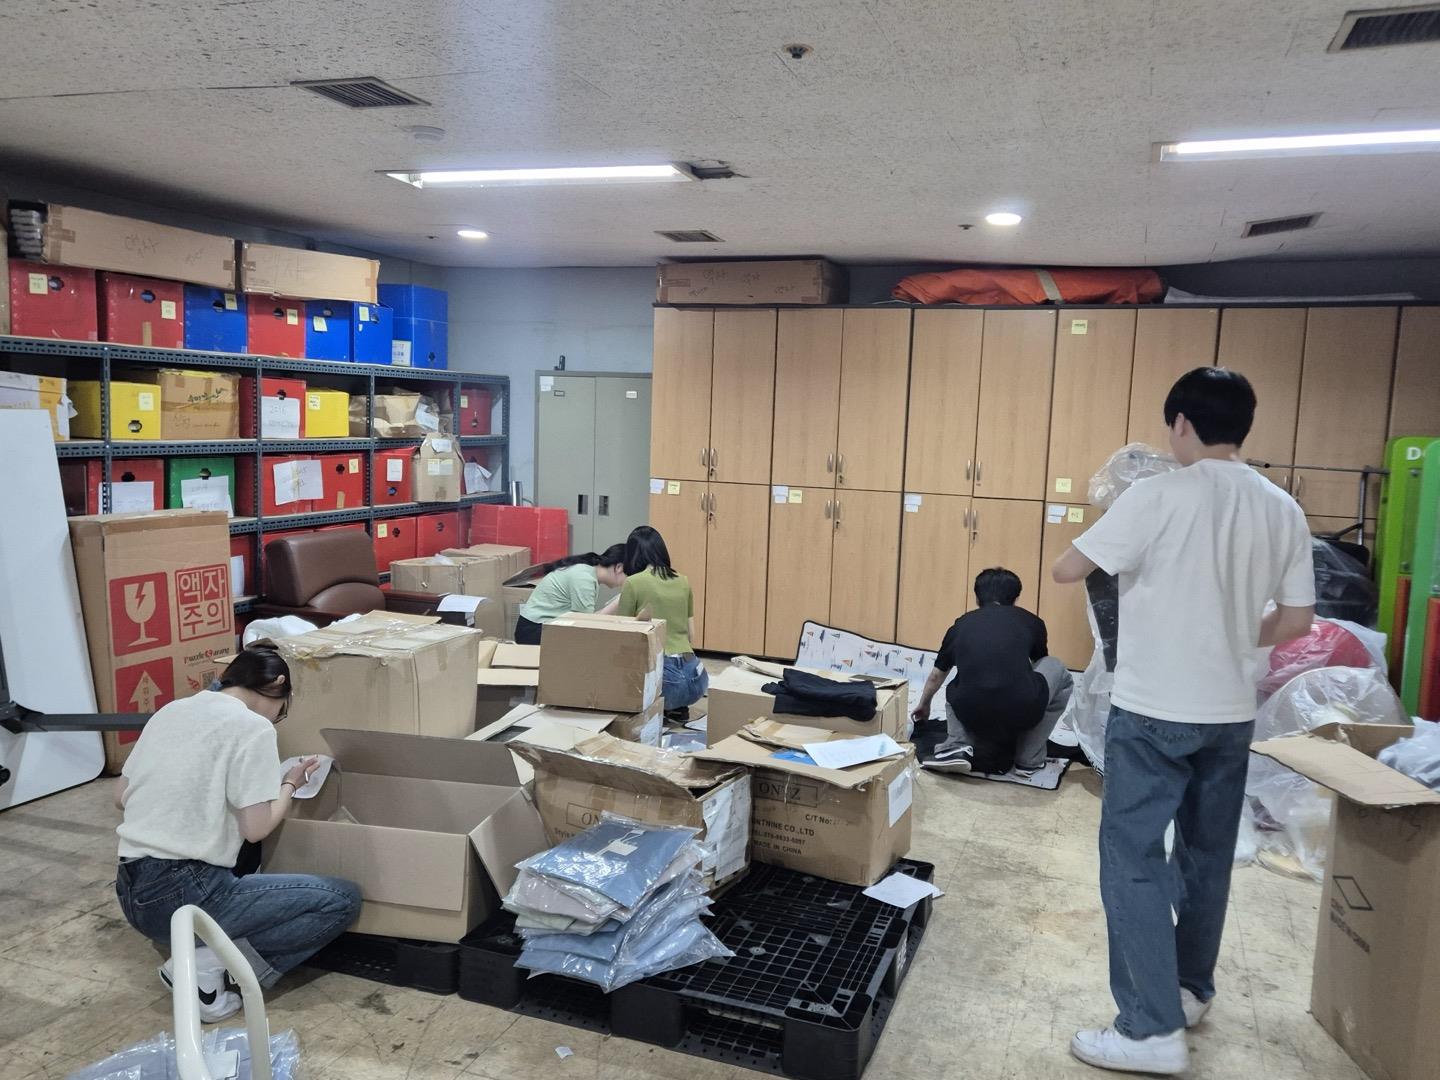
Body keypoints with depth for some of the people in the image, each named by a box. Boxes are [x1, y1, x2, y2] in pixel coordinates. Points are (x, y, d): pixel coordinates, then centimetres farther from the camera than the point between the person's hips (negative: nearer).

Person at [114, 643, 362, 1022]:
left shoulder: (171, 710, 10)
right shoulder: (252, 726, -12)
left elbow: (121, 797, 17)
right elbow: (255, 828, -14)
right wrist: (291, 783, 4)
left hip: (132, 893, 9)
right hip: (181, 896, -8)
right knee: (342, 900, -1)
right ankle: (207, 966, -7)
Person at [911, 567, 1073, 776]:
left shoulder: (962, 624, 23)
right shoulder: (1031, 621, 21)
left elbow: (937, 675, 42)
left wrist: (923, 704, 64)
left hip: (971, 714, 2)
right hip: (1021, 713, -2)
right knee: (1056, 670, 28)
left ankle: (958, 747, 12)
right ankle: (1029, 759, 26)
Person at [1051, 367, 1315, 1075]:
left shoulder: (1158, 497, -15)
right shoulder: (1282, 510, 1)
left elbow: (1066, 571, -10)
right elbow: (1297, 621, 6)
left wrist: (1117, 553, 11)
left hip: (1153, 712, -6)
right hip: (1232, 713, 6)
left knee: (1132, 859, 1)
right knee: (1208, 855, 19)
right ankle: (1192, 990, 34)